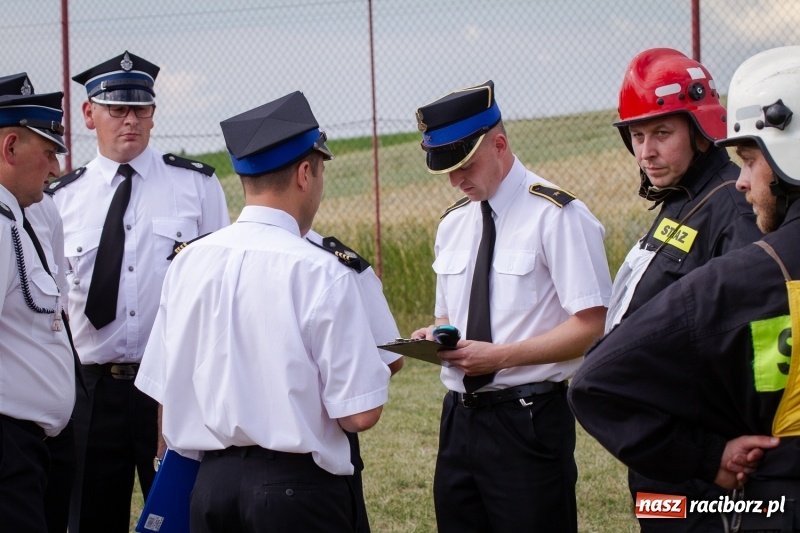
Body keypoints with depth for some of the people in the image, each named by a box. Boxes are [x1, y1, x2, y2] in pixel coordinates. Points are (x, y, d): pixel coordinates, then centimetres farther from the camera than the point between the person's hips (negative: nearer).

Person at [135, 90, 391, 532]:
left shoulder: (187, 263, 2)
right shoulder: (322, 274, -13)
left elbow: (162, 393, 8)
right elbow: (359, 414, -14)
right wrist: (379, 367, 7)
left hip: (210, 484, 5)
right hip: (298, 488, -5)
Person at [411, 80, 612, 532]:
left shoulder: (556, 215, -10)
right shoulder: (453, 224, 13)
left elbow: (591, 326, -14)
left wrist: (501, 355, -20)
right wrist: (436, 336, 0)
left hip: (527, 421, -7)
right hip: (460, 418, 7)